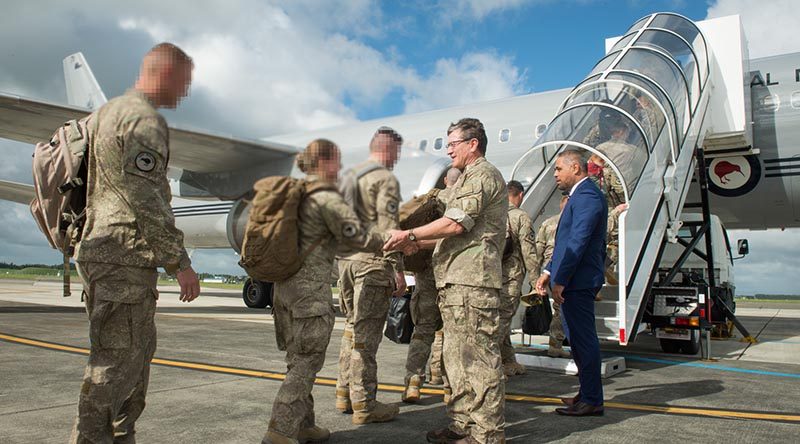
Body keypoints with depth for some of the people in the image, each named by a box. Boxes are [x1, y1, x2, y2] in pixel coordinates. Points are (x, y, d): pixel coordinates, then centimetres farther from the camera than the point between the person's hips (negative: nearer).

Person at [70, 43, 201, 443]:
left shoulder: (107, 112, 20)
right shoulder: (145, 120, -12)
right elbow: (147, 201, -19)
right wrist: (180, 262, -16)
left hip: (100, 252, 10)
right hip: (125, 258, -10)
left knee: (137, 354, 16)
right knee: (117, 362, -5)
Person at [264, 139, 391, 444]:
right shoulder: (327, 199, -12)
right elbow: (358, 238, -11)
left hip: (286, 284, 9)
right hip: (311, 286, -9)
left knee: (300, 361, 16)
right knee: (306, 364, -1)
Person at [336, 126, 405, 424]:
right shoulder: (386, 180, -8)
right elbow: (388, 227, -15)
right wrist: (398, 270, -12)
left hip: (346, 259, 8)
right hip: (373, 262, -8)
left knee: (352, 328, 16)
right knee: (366, 333, -4)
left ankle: (345, 394, 22)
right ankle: (364, 405, 2)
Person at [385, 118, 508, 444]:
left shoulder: (483, 175, -5)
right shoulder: (467, 179, 27)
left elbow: (457, 224, -17)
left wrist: (410, 234, -9)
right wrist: (412, 244, 18)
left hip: (472, 279, -11)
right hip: (455, 282, 11)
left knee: (479, 356, -7)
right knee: (457, 356, 13)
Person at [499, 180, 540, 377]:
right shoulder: (522, 217, -6)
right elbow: (529, 251, -8)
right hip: (511, 275, -6)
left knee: (501, 318, 15)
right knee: (503, 318, -6)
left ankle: (509, 363, 26)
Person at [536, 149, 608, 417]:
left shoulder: (587, 196, -14)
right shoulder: (581, 195, 20)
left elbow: (578, 242, -21)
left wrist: (560, 280, -19)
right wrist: (549, 272, 17)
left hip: (578, 282, -10)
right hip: (575, 282, 10)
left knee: (584, 340, -3)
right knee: (580, 340, 16)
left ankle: (592, 400, 7)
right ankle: (588, 394, 26)